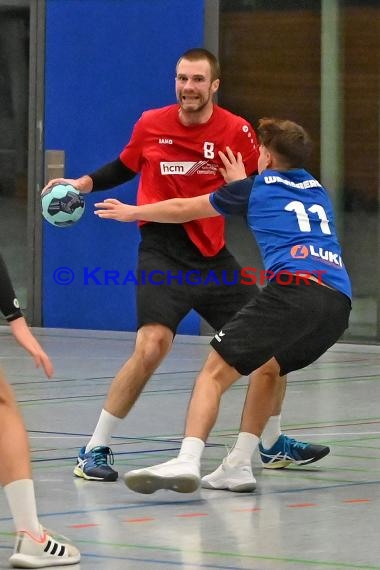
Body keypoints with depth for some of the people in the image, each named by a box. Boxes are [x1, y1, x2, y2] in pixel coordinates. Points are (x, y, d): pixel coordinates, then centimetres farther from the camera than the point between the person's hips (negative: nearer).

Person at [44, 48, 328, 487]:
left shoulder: (236, 131, -3)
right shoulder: (150, 125, -2)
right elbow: (125, 168, 16)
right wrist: (84, 183, 2)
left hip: (213, 255, 3)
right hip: (163, 255, -3)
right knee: (152, 346, -22)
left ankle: (274, 444, 28)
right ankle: (95, 450, -13)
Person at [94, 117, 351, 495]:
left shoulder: (255, 188, 17)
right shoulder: (317, 191, 31)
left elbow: (182, 210, 28)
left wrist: (131, 212, 43)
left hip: (293, 287, -6)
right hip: (338, 303, 6)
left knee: (215, 371, -5)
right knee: (269, 367, 28)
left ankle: (187, 461, -25)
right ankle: (237, 467, 17)